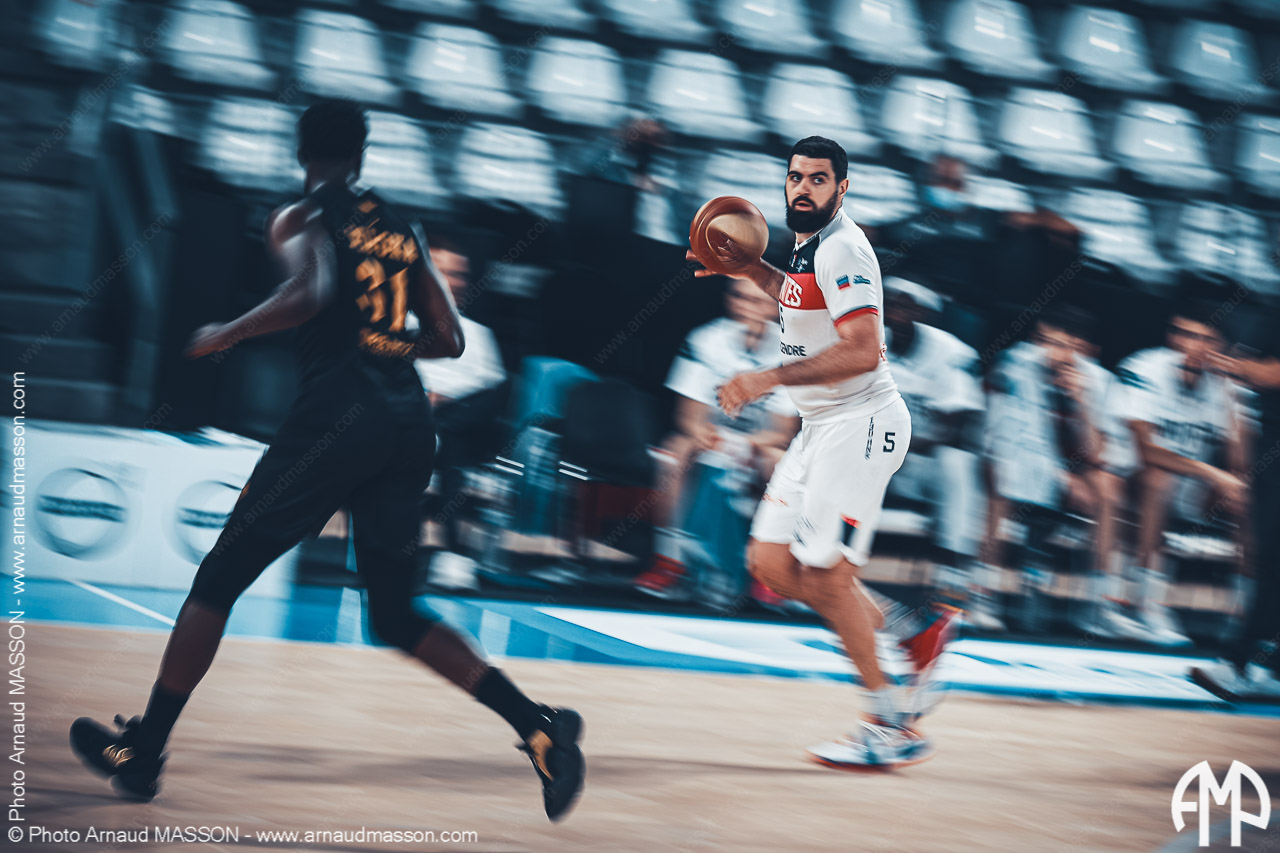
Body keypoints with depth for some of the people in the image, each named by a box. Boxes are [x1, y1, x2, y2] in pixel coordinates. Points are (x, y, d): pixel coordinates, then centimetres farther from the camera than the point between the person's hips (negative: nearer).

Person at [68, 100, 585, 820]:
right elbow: (449, 340, 15)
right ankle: (540, 727, -3)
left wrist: (226, 335, -5)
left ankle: (142, 752, 14)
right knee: (397, 617, 14)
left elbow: (312, 292, -19)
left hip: (338, 412, -5)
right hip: (410, 420, 5)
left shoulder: (302, 219, 3)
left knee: (221, 577, 9)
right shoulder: (404, 230, 20)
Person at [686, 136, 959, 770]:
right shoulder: (809, 244, 13)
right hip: (821, 425, 10)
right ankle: (913, 631, 15)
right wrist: (753, 271, 22)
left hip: (860, 421, -10)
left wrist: (769, 379, -28)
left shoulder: (842, 249, -17)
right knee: (771, 563, 6)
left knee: (826, 574, -8)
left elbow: (864, 351, -26)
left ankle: (892, 726, 3)